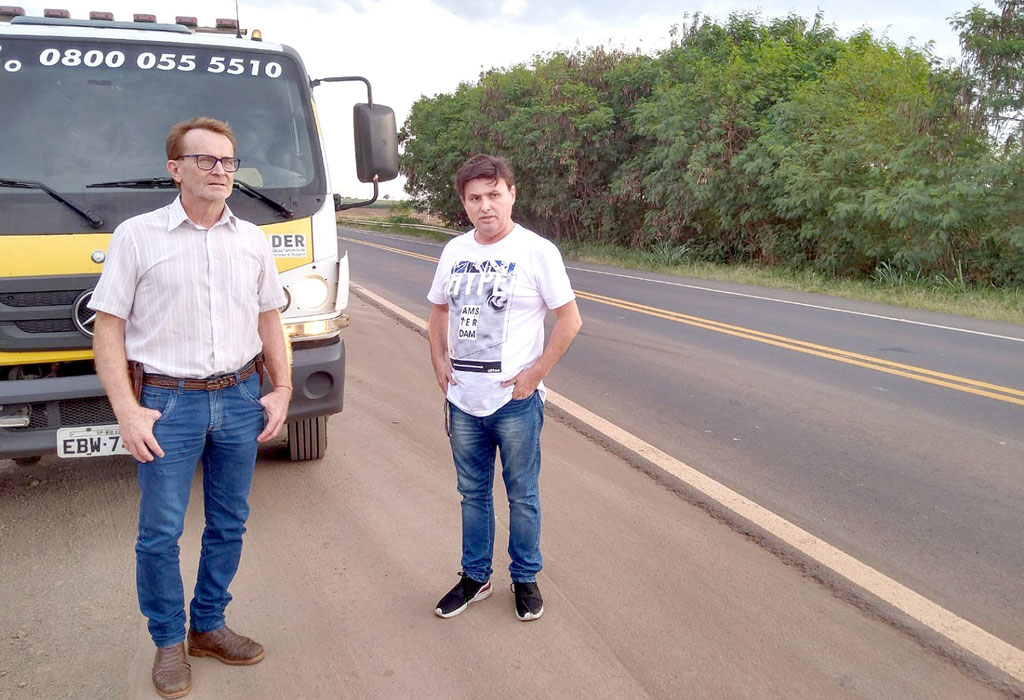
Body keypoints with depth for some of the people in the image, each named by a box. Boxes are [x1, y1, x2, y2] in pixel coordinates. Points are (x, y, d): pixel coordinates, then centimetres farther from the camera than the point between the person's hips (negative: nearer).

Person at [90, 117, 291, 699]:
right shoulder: (137, 236, -4)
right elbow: (108, 329, -5)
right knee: (160, 533, 4)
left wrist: (281, 390, 5)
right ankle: (169, 642, 23)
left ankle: (209, 627, 31)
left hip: (241, 399, 4)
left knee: (229, 525, 13)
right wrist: (127, 410, -12)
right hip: (168, 403, -3)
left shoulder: (253, 240, 7)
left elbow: (270, 321, 14)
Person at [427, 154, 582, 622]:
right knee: (472, 493, 17)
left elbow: (570, 320, -9)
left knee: (522, 496, 9)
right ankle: (475, 577, 32)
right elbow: (439, 309, 20)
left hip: (515, 400, -5)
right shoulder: (455, 251, 7)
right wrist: (439, 359, 6)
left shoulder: (537, 251, -9)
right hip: (462, 399, 5)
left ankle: (525, 579, 27)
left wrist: (534, 374, -13)